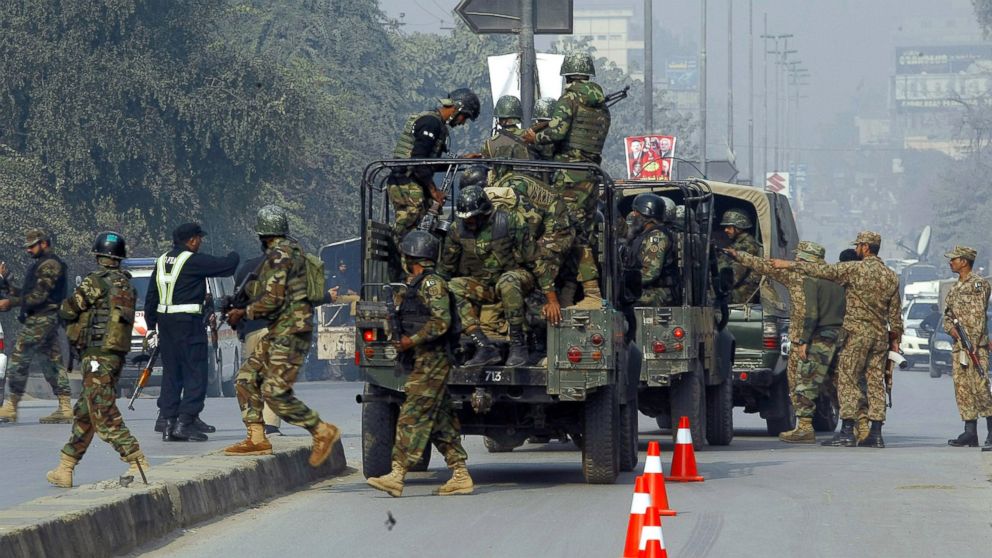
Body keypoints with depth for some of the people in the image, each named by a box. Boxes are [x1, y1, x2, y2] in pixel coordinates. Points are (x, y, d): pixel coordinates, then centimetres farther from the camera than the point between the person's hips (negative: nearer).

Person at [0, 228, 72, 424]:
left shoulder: (50, 265, -11)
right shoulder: (41, 265, 22)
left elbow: (38, 296, -19)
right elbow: (26, 293, 22)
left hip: (40, 320, -11)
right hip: (47, 320, 11)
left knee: (18, 361, -10)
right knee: (52, 362, 7)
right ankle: (65, 408, 4)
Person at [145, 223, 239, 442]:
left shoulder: (162, 261, 13)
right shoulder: (194, 261, -11)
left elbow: (151, 297, 15)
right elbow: (226, 266, -8)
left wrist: (151, 327, 20)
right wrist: (233, 256, 15)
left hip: (164, 322, 8)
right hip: (188, 322, -8)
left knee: (171, 373, 13)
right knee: (195, 372, -3)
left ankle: (166, 421, 12)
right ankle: (185, 422, -11)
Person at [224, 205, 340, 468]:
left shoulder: (279, 256, -17)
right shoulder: (292, 250, 14)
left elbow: (272, 301, -21)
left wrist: (243, 313, -8)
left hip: (290, 332, -10)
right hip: (278, 332, 10)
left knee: (275, 392, -13)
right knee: (246, 379, 9)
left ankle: (322, 431, -5)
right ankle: (257, 438, 9)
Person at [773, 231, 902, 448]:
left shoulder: (855, 269, -9)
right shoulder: (891, 276, 10)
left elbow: (822, 270, -8)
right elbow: (895, 313, 14)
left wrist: (789, 264, -1)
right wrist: (895, 338, 22)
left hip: (857, 332, -6)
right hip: (881, 334, 6)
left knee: (848, 381, -4)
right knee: (876, 383, 6)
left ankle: (847, 431, -11)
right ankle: (875, 434, 4)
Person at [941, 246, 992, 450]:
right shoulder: (954, 288, 20)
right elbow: (947, 316, 22)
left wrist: (973, 345, -18)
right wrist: (951, 328, -1)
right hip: (958, 345, 8)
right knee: (962, 389, 4)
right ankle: (970, 433, 6)